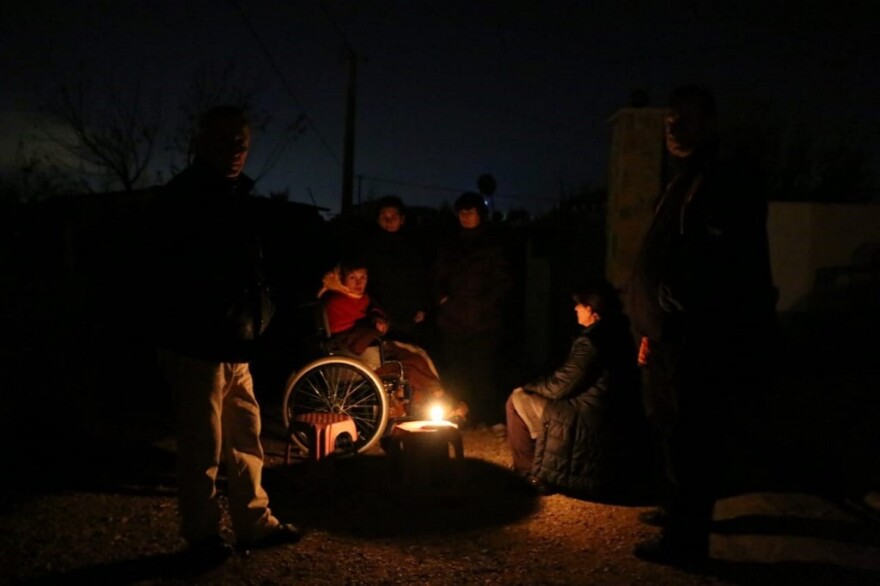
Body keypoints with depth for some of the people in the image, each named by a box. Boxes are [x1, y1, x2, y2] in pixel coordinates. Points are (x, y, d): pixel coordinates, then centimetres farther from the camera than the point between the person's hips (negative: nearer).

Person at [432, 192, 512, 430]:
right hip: (452, 319, 3)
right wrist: (443, 298, 2)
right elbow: (437, 277, 20)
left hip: (484, 320, -3)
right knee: (456, 371, 2)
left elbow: (502, 281, 2)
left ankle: (494, 419, -5)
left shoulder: (493, 244, 7)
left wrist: (486, 304, -8)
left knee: (483, 370, -10)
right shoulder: (449, 246, 16)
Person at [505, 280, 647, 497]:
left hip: (589, 425, -10)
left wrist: (529, 387, 3)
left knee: (517, 399, 0)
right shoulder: (619, 335, 7)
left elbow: (559, 386, -15)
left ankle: (529, 475, 9)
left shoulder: (590, 341, -20)